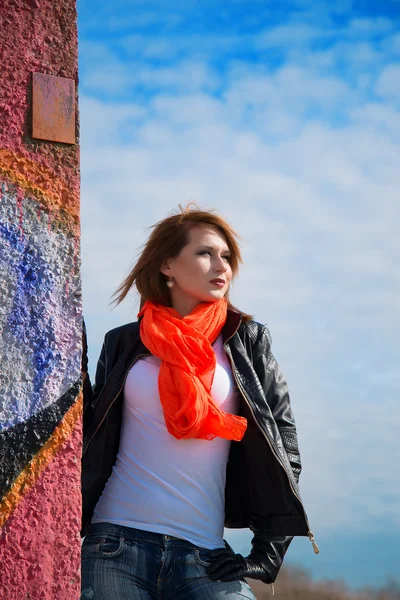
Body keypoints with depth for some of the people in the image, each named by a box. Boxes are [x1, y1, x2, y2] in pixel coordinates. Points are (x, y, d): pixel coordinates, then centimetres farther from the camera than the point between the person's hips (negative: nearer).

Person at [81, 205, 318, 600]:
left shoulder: (246, 342, 8)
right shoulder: (124, 344, 10)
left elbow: (283, 445, 6)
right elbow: (93, 441, 12)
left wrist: (268, 554, 0)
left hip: (202, 553, -1)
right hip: (116, 542, 1)